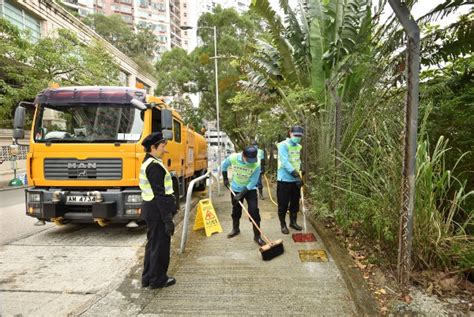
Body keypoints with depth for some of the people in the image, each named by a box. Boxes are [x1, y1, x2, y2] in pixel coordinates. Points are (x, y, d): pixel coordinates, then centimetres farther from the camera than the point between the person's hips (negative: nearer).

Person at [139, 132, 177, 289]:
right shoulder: (155, 166, -19)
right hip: (158, 211, -10)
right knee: (160, 246, 4)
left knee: (152, 244, 20)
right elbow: (160, 194, -23)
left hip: (150, 210, 10)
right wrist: (168, 219, -21)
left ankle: (148, 277, 32)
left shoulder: (147, 163, 13)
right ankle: (158, 279, 19)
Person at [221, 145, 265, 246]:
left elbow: (252, 183, -20)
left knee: (254, 211, -8)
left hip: (250, 189, -2)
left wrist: (242, 194, -21)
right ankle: (235, 229, 38)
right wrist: (225, 179, 1)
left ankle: (257, 236, 4)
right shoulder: (233, 158, -24)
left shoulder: (256, 165, -27)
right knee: (236, 210, 15)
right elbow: (224, 165, 0)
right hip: (235, 189, 2)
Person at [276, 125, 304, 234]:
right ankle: (283, 225, 20)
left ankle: (293, 222, 33)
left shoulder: (299, 147, 9)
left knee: (295, 203, 16)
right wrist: (297, 175, -29)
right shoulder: (283, 145, -14)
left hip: (295, 180, 7)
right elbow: (285, 162, -23)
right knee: (283, 204, 4)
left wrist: (301, 170, 2)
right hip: (284, 180, -6)